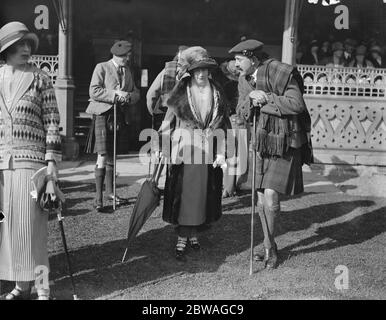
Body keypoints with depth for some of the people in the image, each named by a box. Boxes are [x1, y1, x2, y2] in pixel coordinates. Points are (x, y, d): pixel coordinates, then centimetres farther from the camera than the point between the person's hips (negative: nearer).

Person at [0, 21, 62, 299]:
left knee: (31, 223, -5)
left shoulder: (40, 78, 3)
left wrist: (52, 160, -7)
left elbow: (52, 121, 0)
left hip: (31, 159, -4)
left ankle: (42, 287, 4)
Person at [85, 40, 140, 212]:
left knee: (112, 156, 13)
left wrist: (128, 96, -6)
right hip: (102, 114, -6)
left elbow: (136, 93, 16)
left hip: (118, 115, 6)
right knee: (102, 156, -13)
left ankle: (110, 191, 24)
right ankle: (98, 197, -11)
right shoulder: (101, 68, -1)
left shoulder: (127, 71, 18)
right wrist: (115, 94, -18)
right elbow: (94, 92, -11)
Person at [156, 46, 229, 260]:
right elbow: (168, 122, 0)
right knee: (184, 194, -3)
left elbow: (223, 125, 8)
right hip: (184, 150, -3)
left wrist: (222, 152, 1)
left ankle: (193, 234, 24)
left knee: (203, 194, 9)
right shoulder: (180, 93, -2)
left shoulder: (217, 94, 6)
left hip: (208, 152, 3)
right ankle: (181, 240, 2)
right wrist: (161, 149, -6)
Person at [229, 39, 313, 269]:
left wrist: (267, 98, -22)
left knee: (271, 195, -13)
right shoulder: (245, 79, 5)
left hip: (286, 142, -6)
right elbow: (241, 112, 8)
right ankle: (269, 247, 24)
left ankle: (271, 247, 9)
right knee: (261, 199, 7)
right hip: (264, 141, 6)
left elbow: (298, 104, -23)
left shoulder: (281, 73, -16)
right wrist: (250, 101, -14)